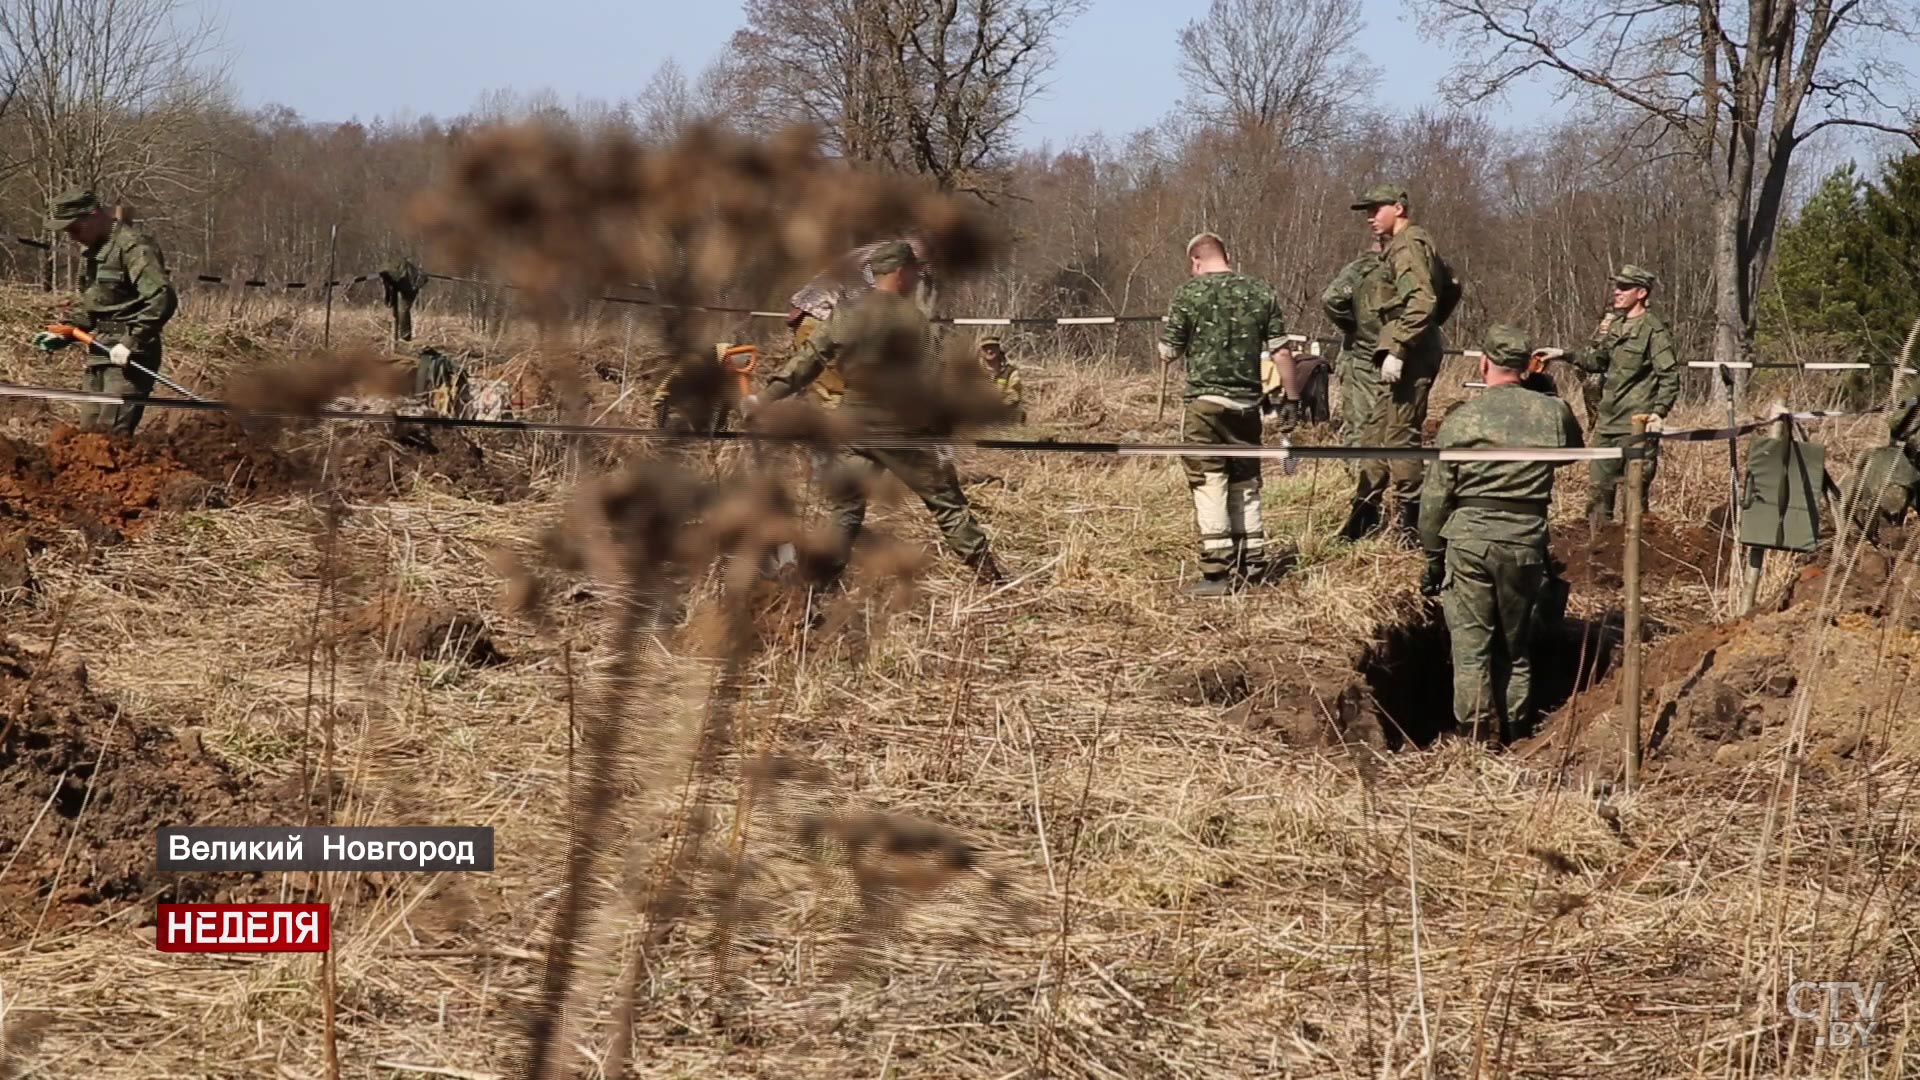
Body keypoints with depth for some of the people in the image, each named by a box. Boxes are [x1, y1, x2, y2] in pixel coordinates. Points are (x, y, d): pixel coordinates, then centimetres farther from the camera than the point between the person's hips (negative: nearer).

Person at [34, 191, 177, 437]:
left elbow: (163, 299, -24)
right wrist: (64, 334, 12)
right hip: (101, 356, 10)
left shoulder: (133, 245, -14)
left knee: (111, 434, -18)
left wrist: (131, 343, -26)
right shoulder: (95, 248, 17)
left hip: (129, 358, -10)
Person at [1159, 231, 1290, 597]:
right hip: (1247, 402, 4)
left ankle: (1216, 572, -7)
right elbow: (1279, 349, 4)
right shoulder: (1260, 292, 5)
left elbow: (1168, 353, -2)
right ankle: (1253, 564, 19)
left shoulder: (1189, 294, -6)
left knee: (1209, 484, -2)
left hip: (1206, 400, -4)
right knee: (1246, 484, 15)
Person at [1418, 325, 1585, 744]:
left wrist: (1433, 560, 8)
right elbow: (1574, 450, 26)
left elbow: (1435, 496, -1)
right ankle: (1515, 737, 19)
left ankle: (1478, 737, -4)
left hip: (1469, 539, -2)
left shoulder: (1461, 419, -3)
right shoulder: (1554, 412, 2)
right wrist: (1542, 386, 28)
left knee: (1471, 646, 2)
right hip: (1527, 542, 2)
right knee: (1517, 649, 15)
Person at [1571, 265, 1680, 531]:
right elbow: (1595, 364, 17)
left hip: (1637, 425, -7)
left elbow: (1670, 376, -11)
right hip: (1607, 422, 7)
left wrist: (1659, 412, -21)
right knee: (1599, 489, 11)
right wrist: (1601, 340, -2)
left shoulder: (1653, 329, -9)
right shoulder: (1613, 323, 13)